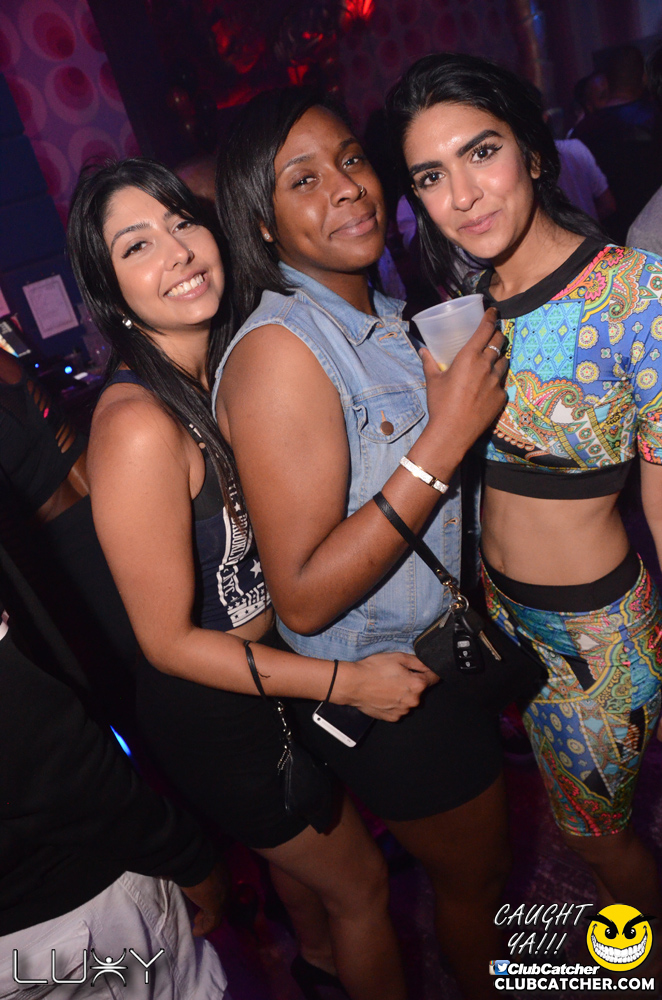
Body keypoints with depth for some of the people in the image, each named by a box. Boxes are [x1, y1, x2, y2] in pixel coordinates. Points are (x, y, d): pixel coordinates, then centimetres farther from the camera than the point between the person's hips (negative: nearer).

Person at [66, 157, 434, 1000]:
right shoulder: (138, 425, -32)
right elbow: (169, 640, -25)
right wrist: (347, 681, -23)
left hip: (279, 662, 8)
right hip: (215, 718, -8)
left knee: (300, 847, 35)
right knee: (361, 886, 16)